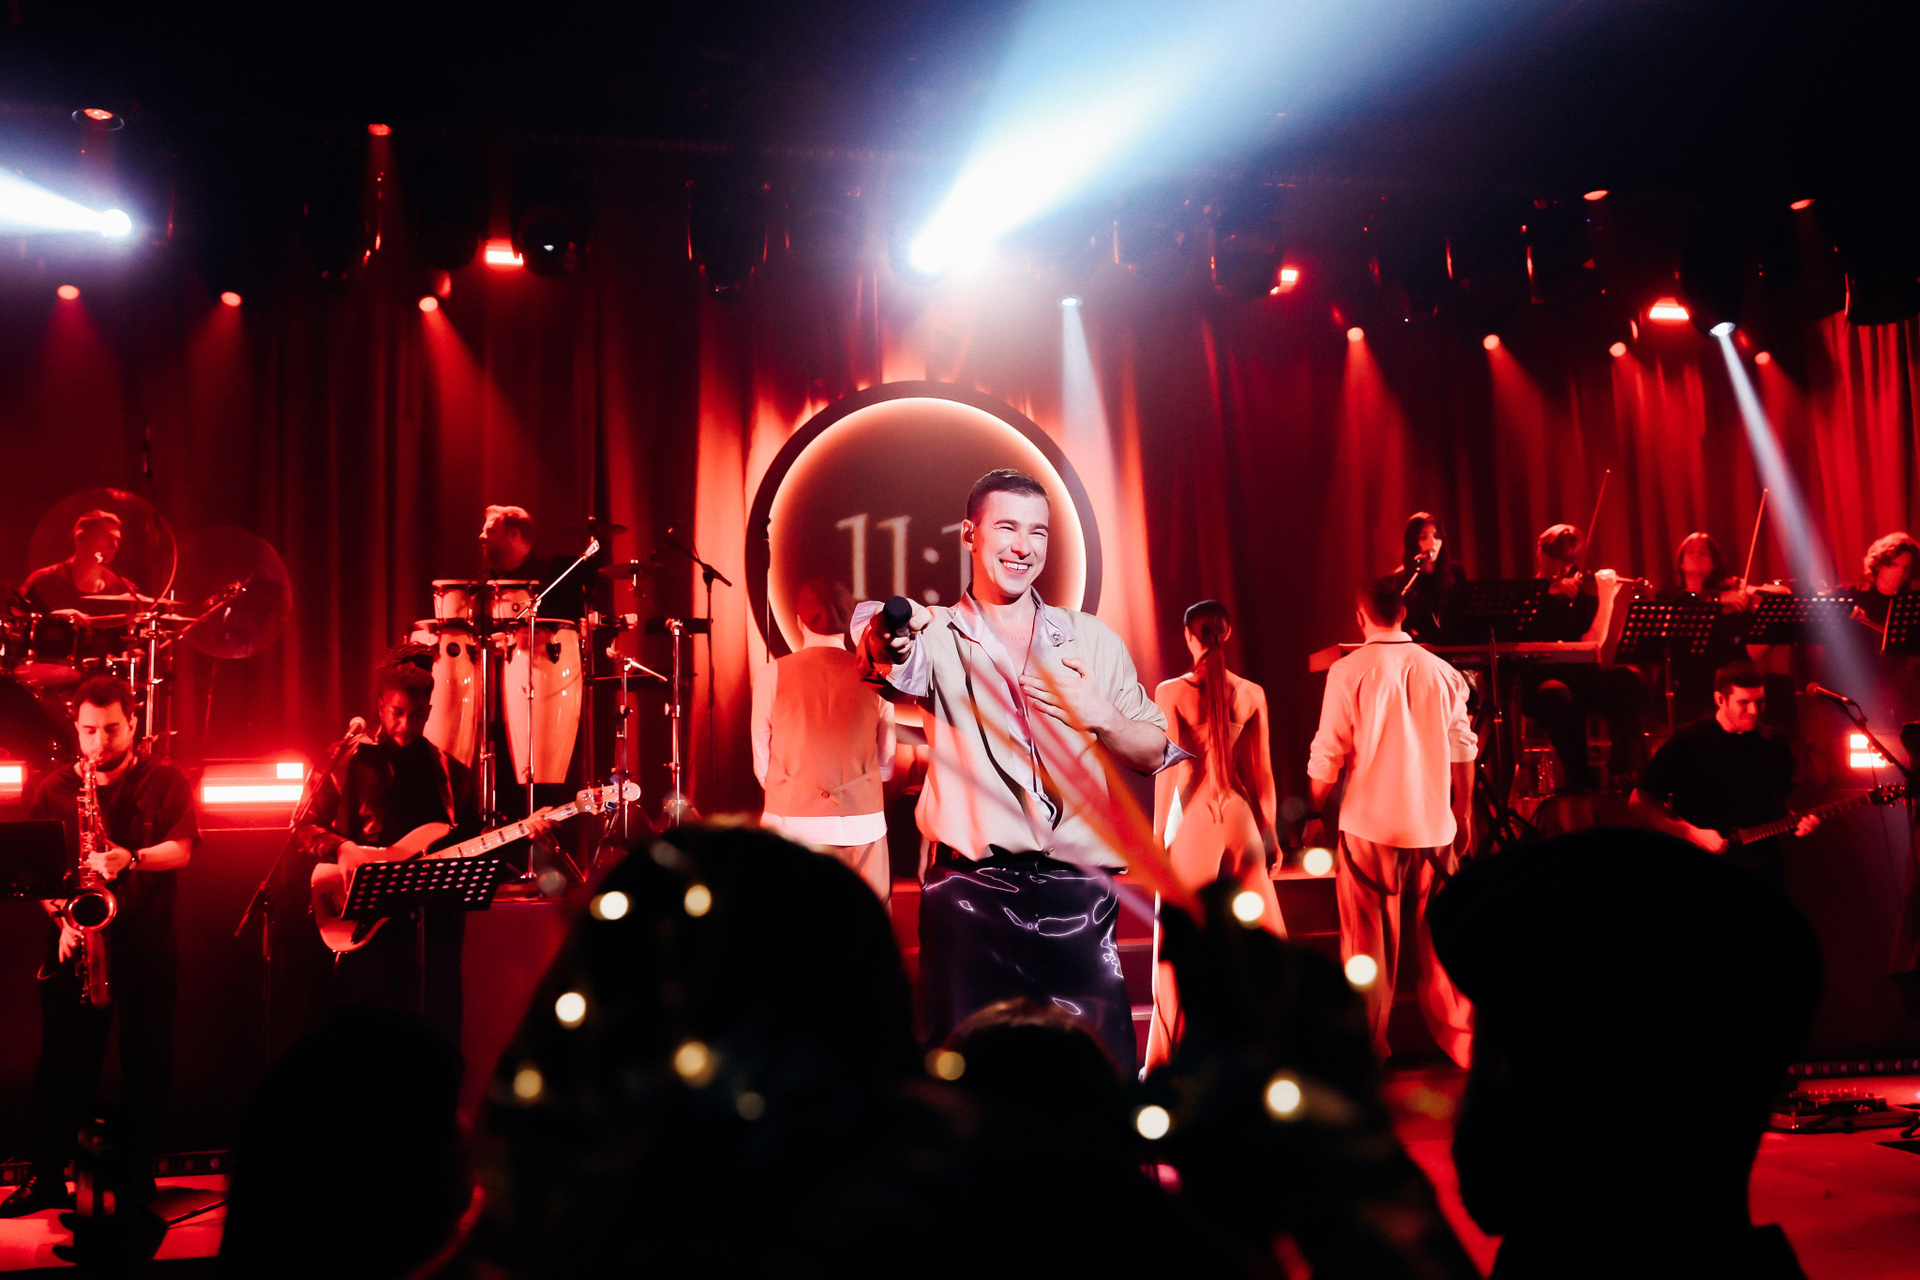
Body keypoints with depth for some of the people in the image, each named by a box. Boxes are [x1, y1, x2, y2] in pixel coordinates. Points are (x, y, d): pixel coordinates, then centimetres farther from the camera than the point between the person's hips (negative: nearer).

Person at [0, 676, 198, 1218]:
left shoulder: (166, 781, 4)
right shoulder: (55, 789, 9)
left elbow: (181, 849, -8)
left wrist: (131, 858, -26)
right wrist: (61, 917, -9)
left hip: (145, 946, -1)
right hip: (74, 944, 1)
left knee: (146, 1066, 2)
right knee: (62, 1065, 2)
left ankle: (139, 1173, 14)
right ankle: (48, 1178, 13)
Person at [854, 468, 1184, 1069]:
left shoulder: (1091, 640, 13)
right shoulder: (939, 638, 5)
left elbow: (1156, 754, 14)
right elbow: (891, 666, -19)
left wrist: (1102, 716, -6)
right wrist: (889, 637, -43)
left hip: (1076, 891, 2)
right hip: (969, 892, -2)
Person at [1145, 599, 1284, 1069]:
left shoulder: (1171, 692, -7)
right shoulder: (1252, 694, 1)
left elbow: (1167, 769, -8)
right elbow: (1262, 773, 4)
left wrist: (1159, 833, -2)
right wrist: (1269, 832, 12)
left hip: (1191, 818, -2)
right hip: (1240, 818, 3)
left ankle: (1170, 1060, 10)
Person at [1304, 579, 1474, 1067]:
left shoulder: (1348, 672, -8)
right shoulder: (1442, 672, 2)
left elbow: (1328, 755, -7)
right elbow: (1463, 751, 8)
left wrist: (1314, 815, 4)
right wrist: (1463, 816, 19)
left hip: (1369, 825, -3)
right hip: (1433, 825, 3)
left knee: (1369, 941, 6)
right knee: (1439, 938, 13)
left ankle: (1369, 1048, 12)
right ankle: (1461, 1041, 19)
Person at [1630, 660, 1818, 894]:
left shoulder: (1775, 742, 9)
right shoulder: (1687, 741, -8)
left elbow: (1782, 802, 22)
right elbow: (1640, 801, -8)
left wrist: (1795, 822, -1)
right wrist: (1693, 834, -15)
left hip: (1764, 868, 5)